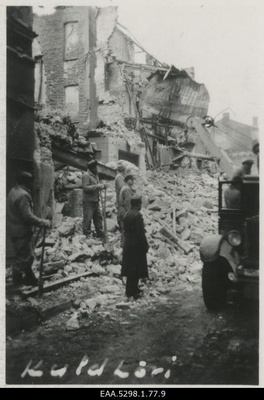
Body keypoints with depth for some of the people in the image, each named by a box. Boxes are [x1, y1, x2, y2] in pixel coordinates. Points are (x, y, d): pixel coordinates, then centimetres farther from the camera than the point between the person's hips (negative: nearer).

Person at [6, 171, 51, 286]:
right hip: (22, 232, -10)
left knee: (28, 256, 20)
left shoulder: (13, 192, 10)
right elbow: (28, 216, -26)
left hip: (15, 230, 10)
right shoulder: (23, 195, -23)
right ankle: (18, 283, 12)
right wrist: (44, 222, -19)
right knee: (22, 258, 1)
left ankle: (30, 278, 30)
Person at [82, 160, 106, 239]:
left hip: (96, 201, 9)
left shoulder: (95, 176, 17)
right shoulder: (86, 176, -12)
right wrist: (97, 186, -24)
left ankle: (100, 235, 23)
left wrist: (101, 186, 7)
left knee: (99, 218, 13)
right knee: (87, 219, -5)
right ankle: (86, 235, 3)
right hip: (88, 202, -9)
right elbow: (85, 188, -22)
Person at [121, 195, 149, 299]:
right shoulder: (137, 215, -19)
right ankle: (133, 292, 7)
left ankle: (130, 290, 26)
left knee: (130, 268, 16)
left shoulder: (127, 215, 6)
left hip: (128, 245, 8)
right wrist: (145, 246, -11)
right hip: (137, 246, -8)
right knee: (136, 269, 1)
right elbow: (140, 233, -20)